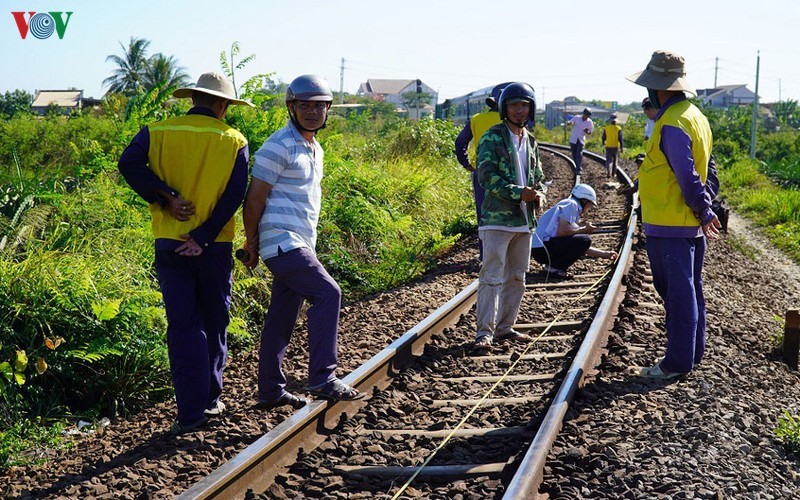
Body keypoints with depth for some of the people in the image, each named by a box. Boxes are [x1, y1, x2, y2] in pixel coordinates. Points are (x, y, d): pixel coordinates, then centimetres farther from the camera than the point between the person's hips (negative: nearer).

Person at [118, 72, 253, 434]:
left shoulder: (157, 133, 2)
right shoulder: (234, 141, -1)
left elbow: (129, 164, -15)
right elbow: (233, 197, -10)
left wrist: (165, 198, -11)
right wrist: (203, 238, -12)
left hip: (169, 245, 0)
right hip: (214, 248, 0)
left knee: (183, 325, 3)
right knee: (214, 322, 16)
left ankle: (191, 411, -1)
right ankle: (210, 400, 27)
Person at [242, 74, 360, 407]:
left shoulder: (315, 149, 19)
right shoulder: (279, 146, -10)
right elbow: (254, 198, -11)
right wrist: (251, 242, -6)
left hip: (299, 245, 9)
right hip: (282, 242, -9)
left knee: (281, 319, 10)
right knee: (327, 293, -19)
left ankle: (271, 392, 17)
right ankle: (322, 379, -16)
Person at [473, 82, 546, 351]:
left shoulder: (531, 141, 15)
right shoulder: (492, 138, -6)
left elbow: (538, 176, 22)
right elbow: (486, 176, -15)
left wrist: (539, 195, -1)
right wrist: (518, 192, -21)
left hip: (524, 219, 7)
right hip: (497, 218, -7)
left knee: (516, 277, 12)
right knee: (492, 276, -10)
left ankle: (505, 327, 22)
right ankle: (484, 332, -10)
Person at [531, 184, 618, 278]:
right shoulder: (571, 204, -3)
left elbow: (582, 246, 27)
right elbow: (562, 231, -18)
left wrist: (605, 254, 27)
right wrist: (584, 229, -4)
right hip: (542, 247, -10)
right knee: (585, 240, -14)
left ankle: (550, 265, 7)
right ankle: (554, 267, -11)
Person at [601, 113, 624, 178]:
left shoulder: (606, 128, -4)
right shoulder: (618, 129, -9)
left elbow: (604, 137, 7)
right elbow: (620, 139, -10)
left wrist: (603, 143, 26)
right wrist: (622, 147, -3)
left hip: (608, 146, 0)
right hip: (616, 147, 0)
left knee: (609, 160, 0)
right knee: (615, 160, 14)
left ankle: (609, 172, -20)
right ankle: (613, 173, 20)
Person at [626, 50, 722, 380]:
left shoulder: (672, 124, -20)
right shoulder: (694, 115, 12)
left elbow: (688, 178, -21)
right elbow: (708, 168, 16)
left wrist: (704, 212, -10)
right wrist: (706, 206, 10)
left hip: (669, 226, -10)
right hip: (691, 225, 10)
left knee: (678, 293, -3)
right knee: (689, 291, 17)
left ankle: (678, 361, 4)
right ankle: (691, 353, 27)